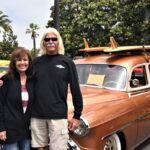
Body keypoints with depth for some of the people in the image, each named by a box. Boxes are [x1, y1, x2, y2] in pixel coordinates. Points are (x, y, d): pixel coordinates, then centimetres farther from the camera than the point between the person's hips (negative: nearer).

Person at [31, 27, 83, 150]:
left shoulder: (67, 62, 0)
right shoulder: (36, 62, 6)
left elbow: (76, 90, 0)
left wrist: (77, 115, 0)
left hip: (58, 116, -2)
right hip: (37, 116, 3)